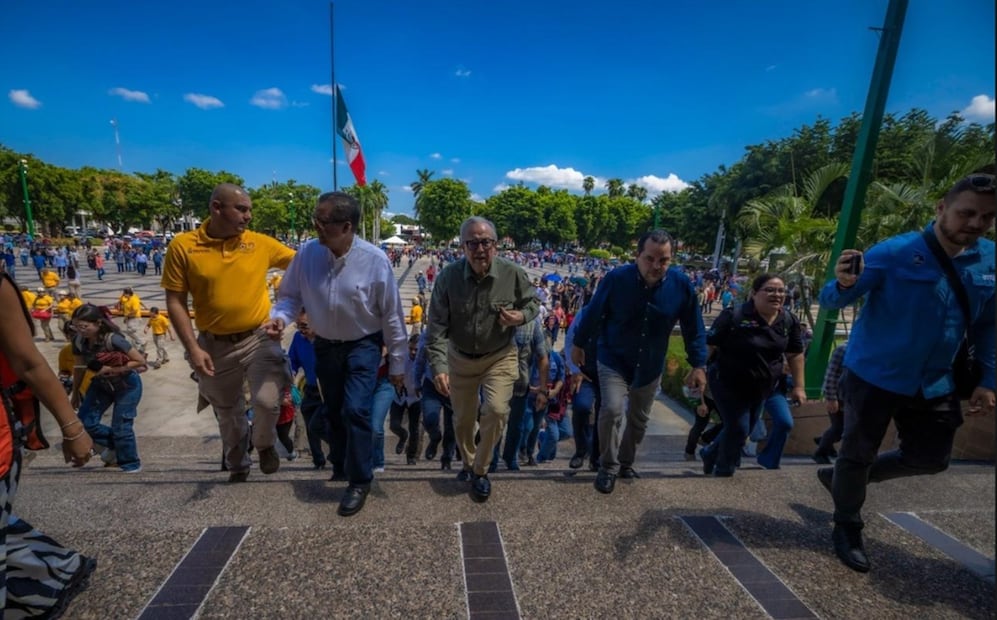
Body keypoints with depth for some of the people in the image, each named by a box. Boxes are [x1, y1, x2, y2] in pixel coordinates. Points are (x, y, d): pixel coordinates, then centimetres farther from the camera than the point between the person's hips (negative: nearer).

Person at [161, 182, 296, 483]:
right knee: (228, 413, 19)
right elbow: (175, 302, -6)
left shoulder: (260, 243, -5)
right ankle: (237, 466, 47)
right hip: (214, 345, 1)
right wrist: (193, 349, -11)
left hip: (258, 338, -1)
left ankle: (264, 443, 18)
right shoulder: (182, 245, -7)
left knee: (267, 400, -19)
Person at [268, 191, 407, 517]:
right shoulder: (308, 252, -16)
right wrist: (280, 316, -24)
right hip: (324, 345, 4)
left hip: (363, 346, -4)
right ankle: (345, 462, 47)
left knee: (355, 411, -11)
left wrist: (397, 363, -8)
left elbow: (391, 315, -14)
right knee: (334, 413, 18)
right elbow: (291, 295, 0)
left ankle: (359, 481, 13)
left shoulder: (374, 260, -23)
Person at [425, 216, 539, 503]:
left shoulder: (513, 273, -18)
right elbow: (437, 327, -18)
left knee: (496, 410, -17)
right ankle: (468, 462, 46)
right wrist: (439, 366, -28)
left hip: (500, 356, -1)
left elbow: (532, 302, 1)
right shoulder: (448, 276, -19)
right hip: (460, 358, 1)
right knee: (463, 419, 14)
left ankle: (480, 471, 11)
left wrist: (521, 316, -22)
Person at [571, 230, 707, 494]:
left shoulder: (682, 284, -16)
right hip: (614, 360, -3)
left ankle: (625, 461, 41)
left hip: (651, 365, 3)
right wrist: (578, 344, 2)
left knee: (639, 418, 16)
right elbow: (593, 314, -8)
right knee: (612, 409, -18)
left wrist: (698, 365, -5)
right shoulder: (616, 278, -22)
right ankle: (608, 466, 6)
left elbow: (694, 329, -4)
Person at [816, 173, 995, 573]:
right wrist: (843, 284, -42)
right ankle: (847, 529, 27)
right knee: (859, 454, 5)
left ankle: (842, 478, 39)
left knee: (930, 459, 19)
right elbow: (831, 301, -19)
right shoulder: (894, 253, -17)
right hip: (874, 376, -6)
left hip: (935, 384, 6)